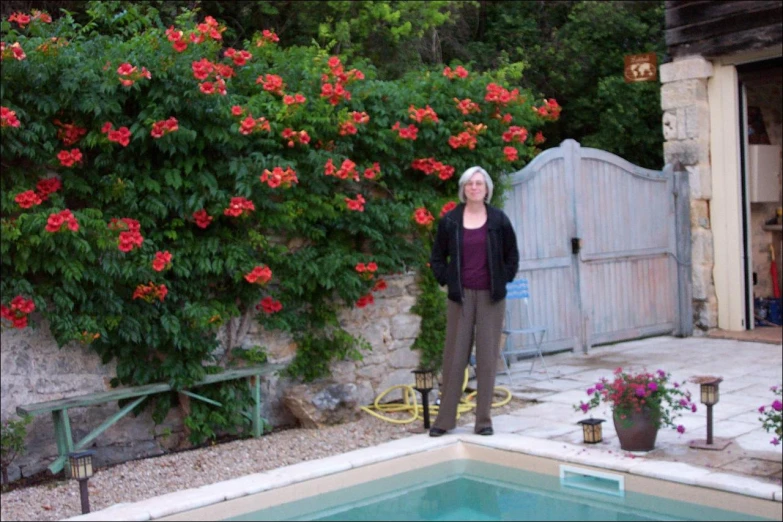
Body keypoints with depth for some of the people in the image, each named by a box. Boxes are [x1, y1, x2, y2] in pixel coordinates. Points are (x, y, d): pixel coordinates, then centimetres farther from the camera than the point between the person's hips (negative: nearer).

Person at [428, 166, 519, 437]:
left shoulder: (499, 220, 2)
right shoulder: (450, 221, 2)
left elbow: (512, 256, 10)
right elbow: (437, 257, 10)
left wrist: (502, 281, 2)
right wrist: (447, 281, -1)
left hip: (491, 297, 0)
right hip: (461, 296, 0)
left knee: (487, 356, 2)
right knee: (455, 356, 3)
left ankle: (484, 419, 10)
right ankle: (445, 418, 10)